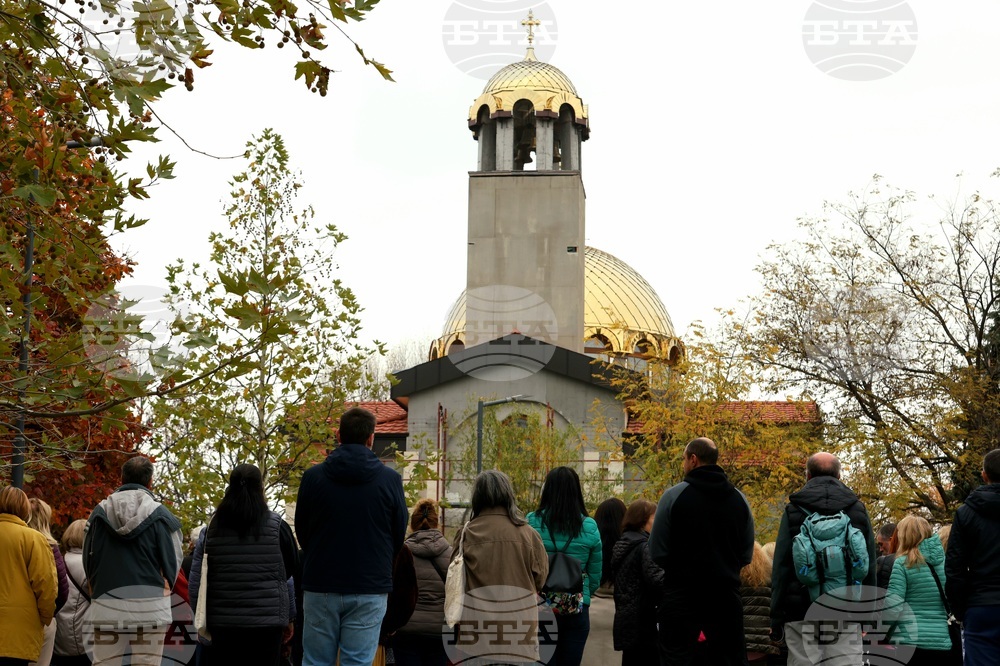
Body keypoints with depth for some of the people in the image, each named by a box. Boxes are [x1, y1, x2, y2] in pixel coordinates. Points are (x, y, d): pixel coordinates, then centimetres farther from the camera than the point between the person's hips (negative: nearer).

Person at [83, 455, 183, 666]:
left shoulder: (99, 513, 5)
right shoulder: (160, 515, -4)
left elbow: (87, 561, 11)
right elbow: (173, 562, 0)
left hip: (106, 608, 2)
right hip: (150, 608, -2)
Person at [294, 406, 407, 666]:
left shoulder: (313, 477, -2)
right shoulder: (390, 480, -4)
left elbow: (301, 532, 8)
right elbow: (399, 537, 5)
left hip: (320, 588, 1)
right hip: (370, 590, -1)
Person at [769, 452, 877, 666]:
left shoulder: (794, 510, 4)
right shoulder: (858, 509, 11)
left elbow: (780, 568, 0)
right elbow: (870, 568, 11)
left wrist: (776, 620, 3)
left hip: (801, 615, -1)